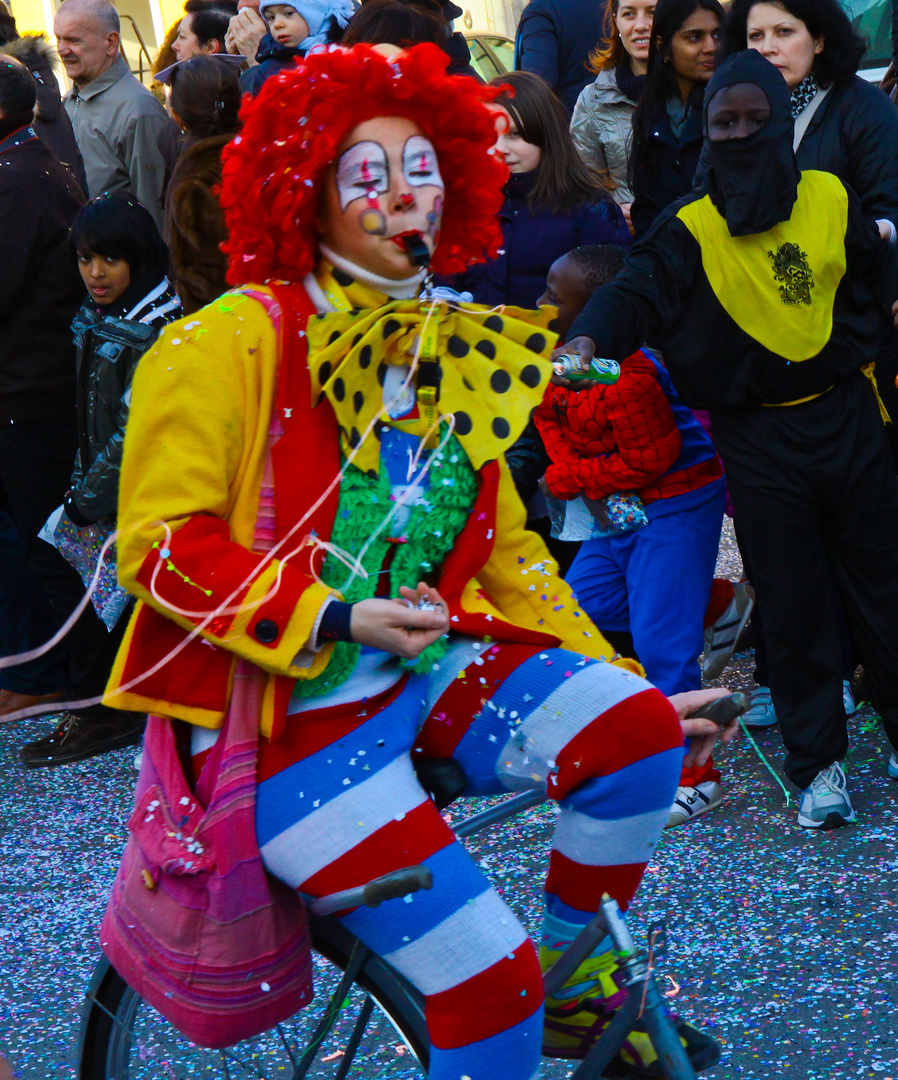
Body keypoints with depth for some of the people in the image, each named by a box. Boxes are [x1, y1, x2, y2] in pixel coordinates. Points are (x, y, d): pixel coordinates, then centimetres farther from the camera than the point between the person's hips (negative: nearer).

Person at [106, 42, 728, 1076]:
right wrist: (336, 620, -24)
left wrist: (631, 682, 7)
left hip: (429, 674, 6)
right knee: (487, 983, -18)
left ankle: (578, 984, 7)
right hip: (286, 709, -6)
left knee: (632, 731, -16)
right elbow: (161, 545, -14)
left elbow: (507, 552, 14)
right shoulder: (230, 343, -10)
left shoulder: (453, 354, 10)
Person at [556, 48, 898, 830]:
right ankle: (818, 763, 17)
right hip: (758, 437, -1)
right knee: (793, 601, 5)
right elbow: (638, 293, -19)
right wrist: (587, 341, -37)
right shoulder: (691, 228, -5)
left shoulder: (832, 199, 0)